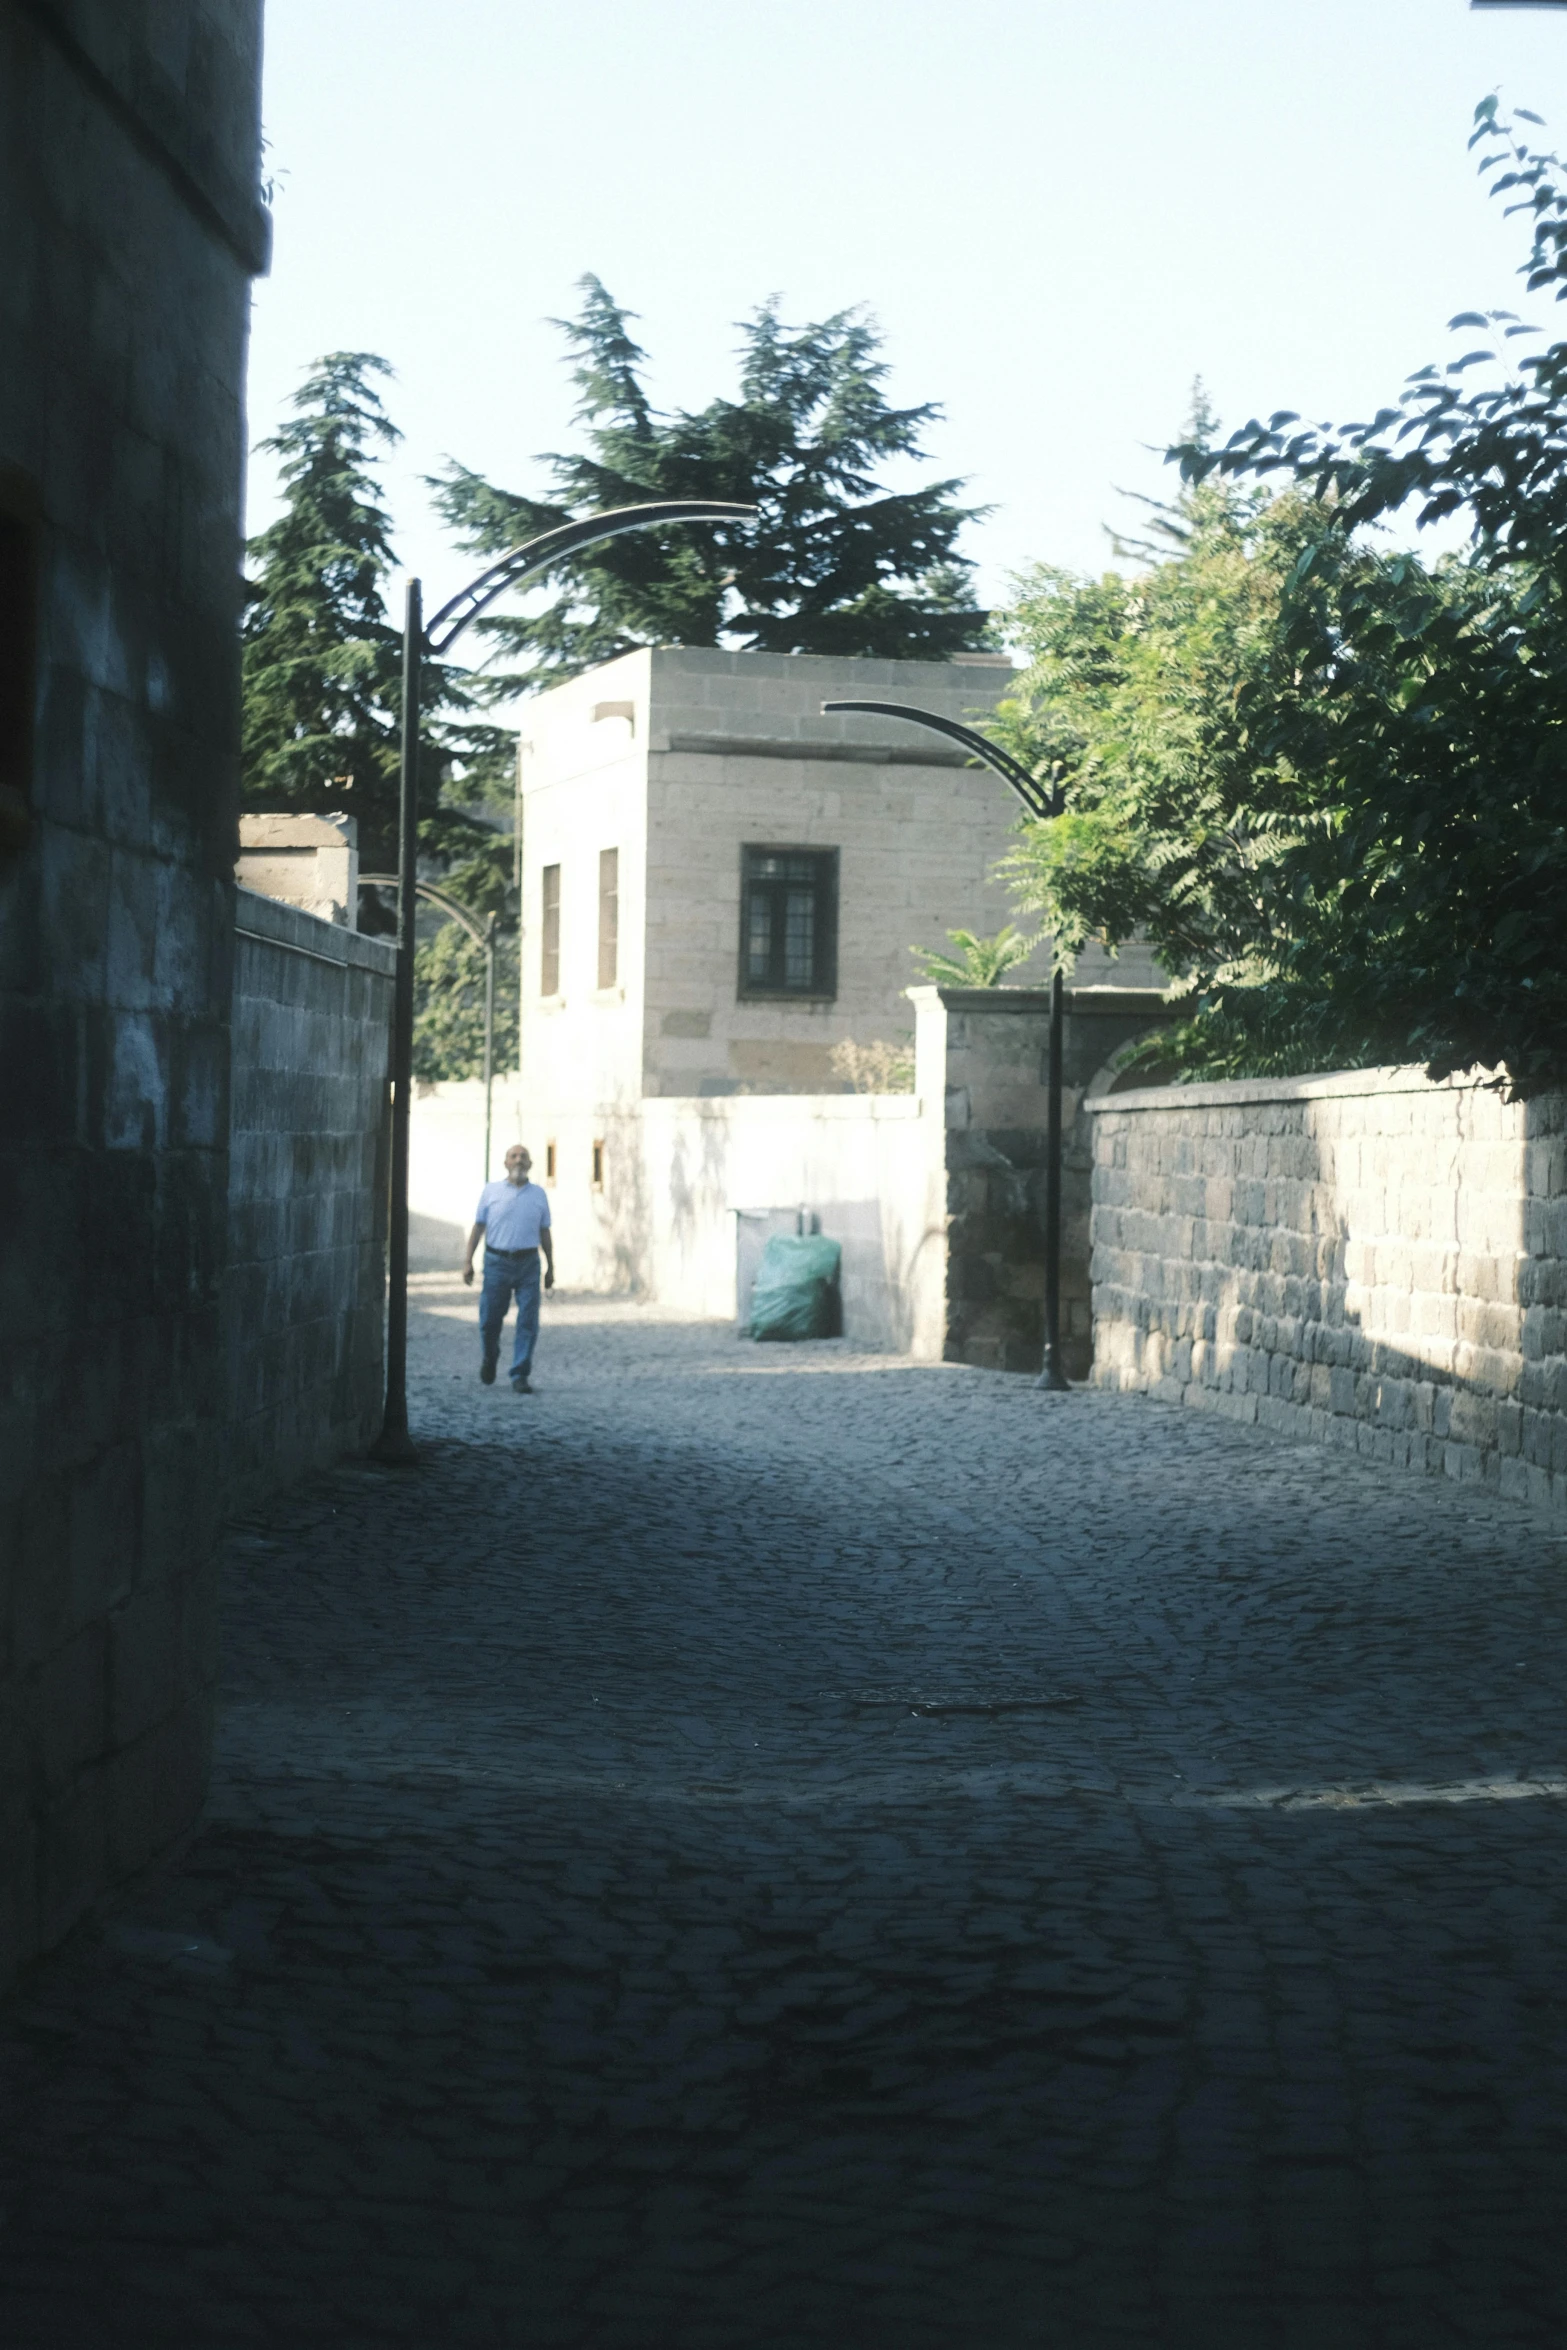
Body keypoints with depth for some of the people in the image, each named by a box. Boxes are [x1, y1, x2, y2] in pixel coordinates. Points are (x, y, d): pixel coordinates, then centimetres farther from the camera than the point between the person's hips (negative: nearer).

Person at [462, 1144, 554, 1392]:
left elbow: (544, 1233, 14)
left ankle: (520, 1376, -2)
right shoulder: (491, 1191, 6)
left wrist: (551, 1267, 13)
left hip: (528, 1263, 1)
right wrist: (468, 1261, -1)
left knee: (528, 1322, -6)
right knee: (490, 1319, 3)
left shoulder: (539, 1194, 9)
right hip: (497, 1262, -1)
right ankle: (489, 1358, 32)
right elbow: (478, 1227, 6)